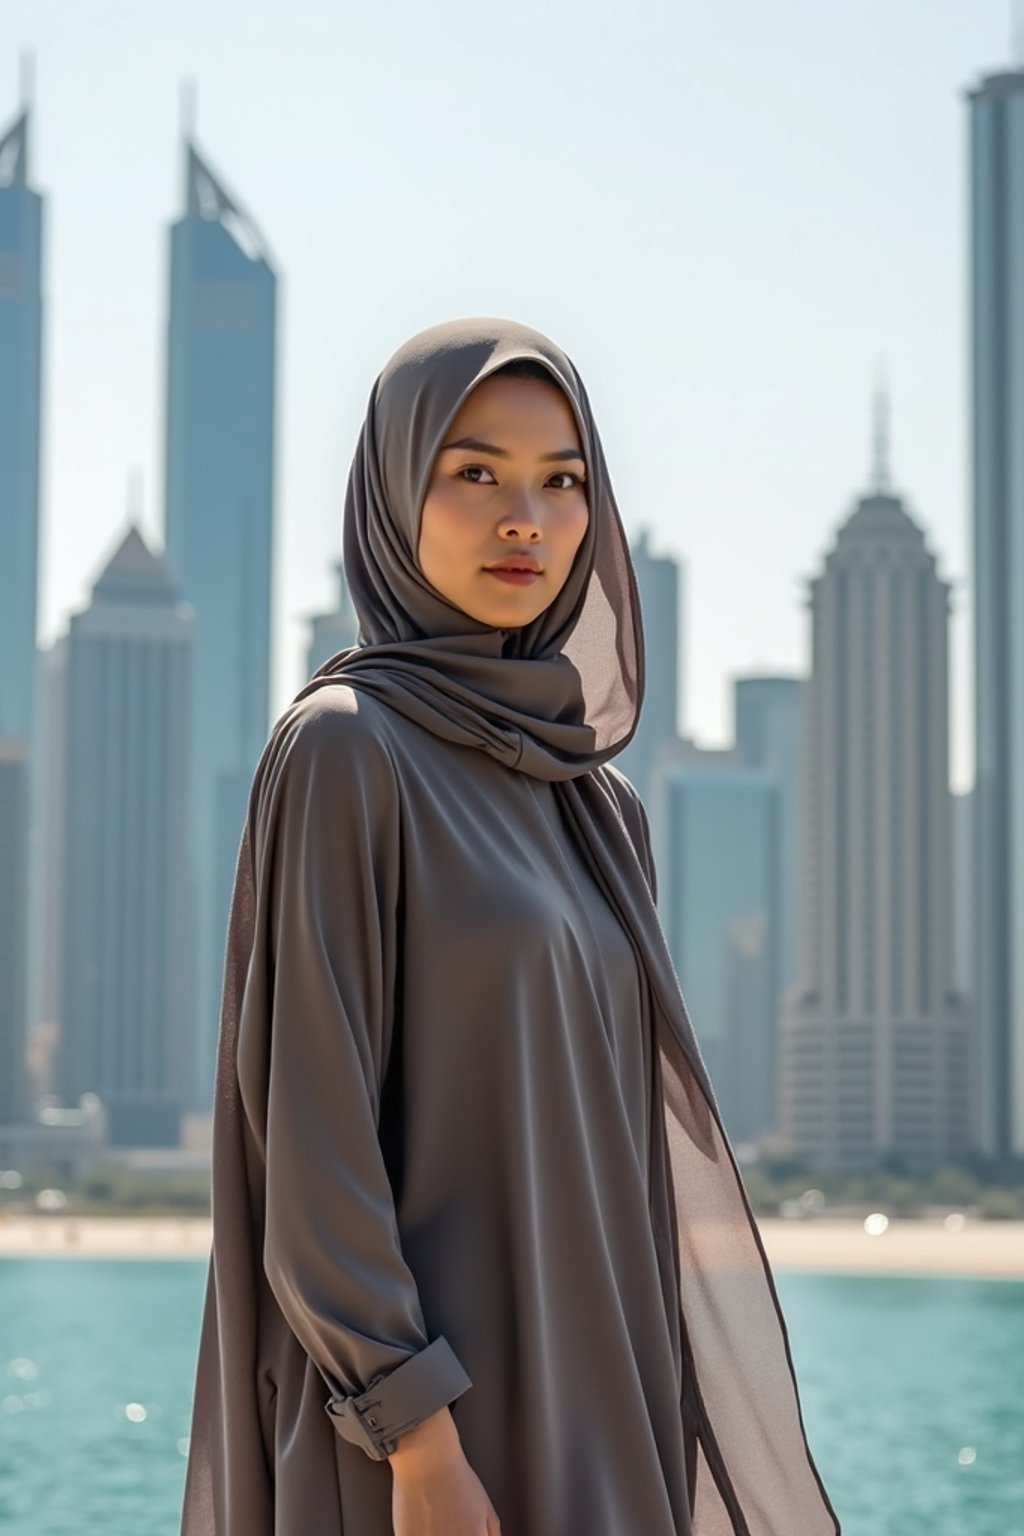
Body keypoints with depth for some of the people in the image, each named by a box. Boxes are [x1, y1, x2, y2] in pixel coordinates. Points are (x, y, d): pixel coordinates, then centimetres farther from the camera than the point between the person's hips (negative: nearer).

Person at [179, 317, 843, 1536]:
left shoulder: (592, 804, 14)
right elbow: (316, 1122, -15)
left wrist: (652, 1414, 14)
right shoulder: (345, 750, -9)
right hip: (436, 1391, -8)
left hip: (595, 1406, 8)